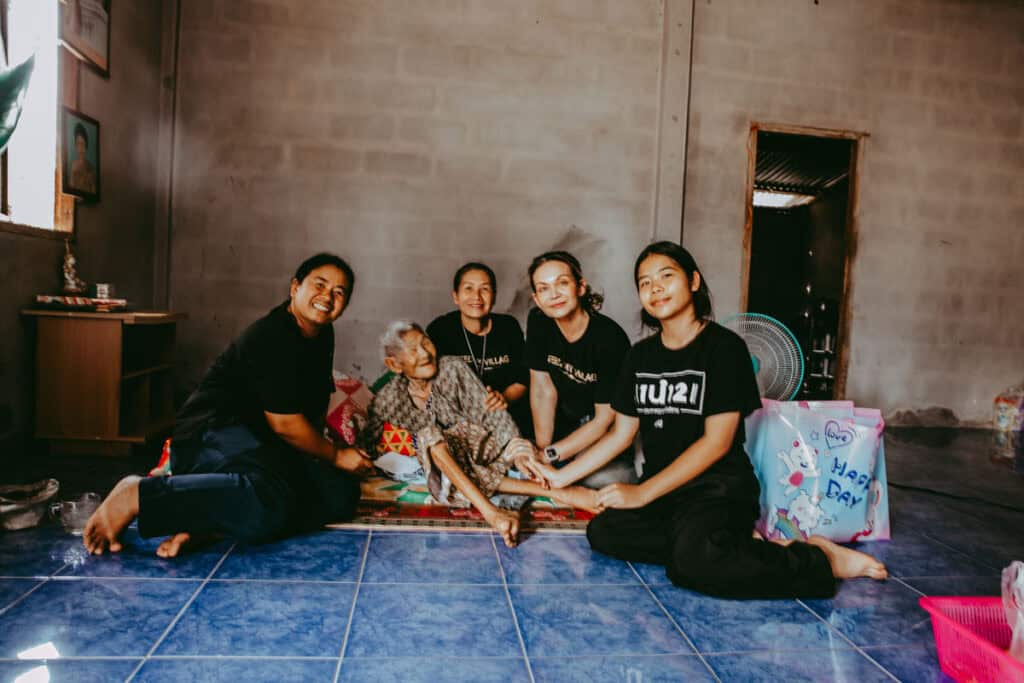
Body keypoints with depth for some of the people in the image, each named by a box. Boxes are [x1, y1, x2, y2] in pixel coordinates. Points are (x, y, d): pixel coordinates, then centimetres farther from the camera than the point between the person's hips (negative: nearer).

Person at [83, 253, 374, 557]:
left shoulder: (322, 336, 15)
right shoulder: (272, 338, -16)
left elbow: (318, 401, 28)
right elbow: (285, 423, -15)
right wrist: (335, 455, -3)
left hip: (261, 444, 10)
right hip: (210, 437, -10)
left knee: (342, 492, -14)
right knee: (269, 503, -41)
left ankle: (205, 519, -23)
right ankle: (137, 496, -23)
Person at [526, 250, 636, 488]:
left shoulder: (609, 337, -24)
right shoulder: (538, 323, -8)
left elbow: (605, 419, -20)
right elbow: (543, 390, -3)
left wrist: (549, 455, -22)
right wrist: (541, 449, -7)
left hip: (609, 435, -4)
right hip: (568, 428, 4)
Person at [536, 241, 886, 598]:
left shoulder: (723, 347, -8)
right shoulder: (640, 356, 10)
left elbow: (716, 442, -13)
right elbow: (621, 433, 12)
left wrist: (643, 492, -17)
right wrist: (561, 477, 6)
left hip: (719, 485, -6)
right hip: (663, 488, 6)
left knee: (694, 561, -36)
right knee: (602, 532, -22)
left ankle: (818, 560, -10)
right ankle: (742, 543, -10)